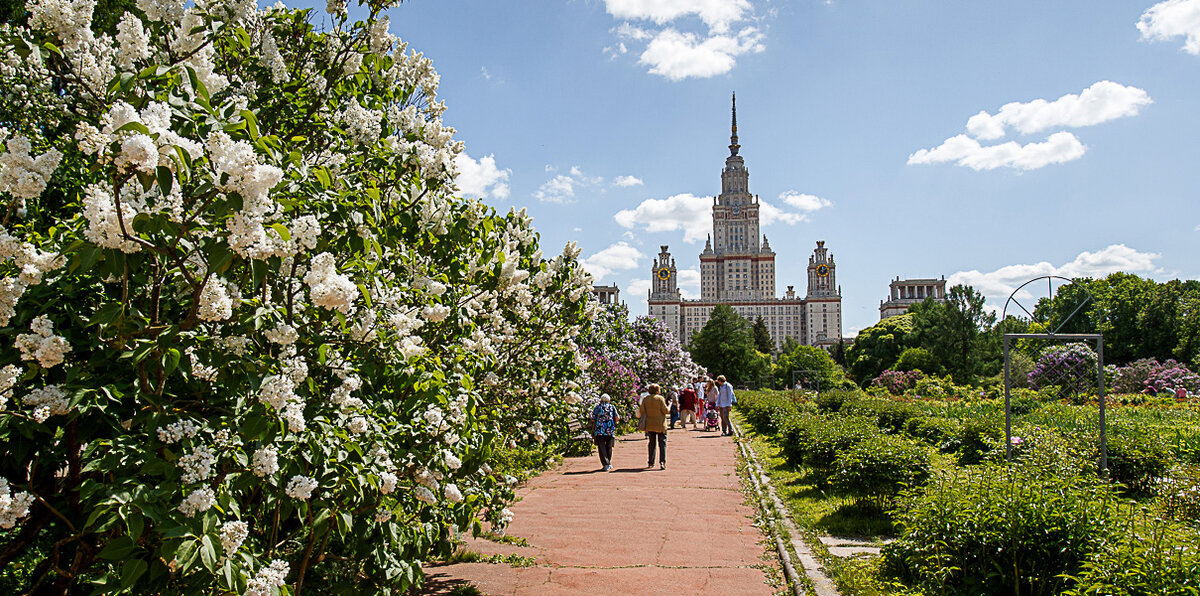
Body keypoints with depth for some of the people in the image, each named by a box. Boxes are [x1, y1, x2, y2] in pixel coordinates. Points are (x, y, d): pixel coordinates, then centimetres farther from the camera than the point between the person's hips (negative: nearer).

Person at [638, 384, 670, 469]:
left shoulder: (645, 399, 2)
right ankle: (662, 462, -13)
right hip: (660, 424, -4)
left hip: (649, 425, 4)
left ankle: (650, 462, 20)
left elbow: (641, 411, -2)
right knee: (662, 443, 0)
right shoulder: (660, 398, -9)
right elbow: (666, 411, -10)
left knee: (652, 443, 16)